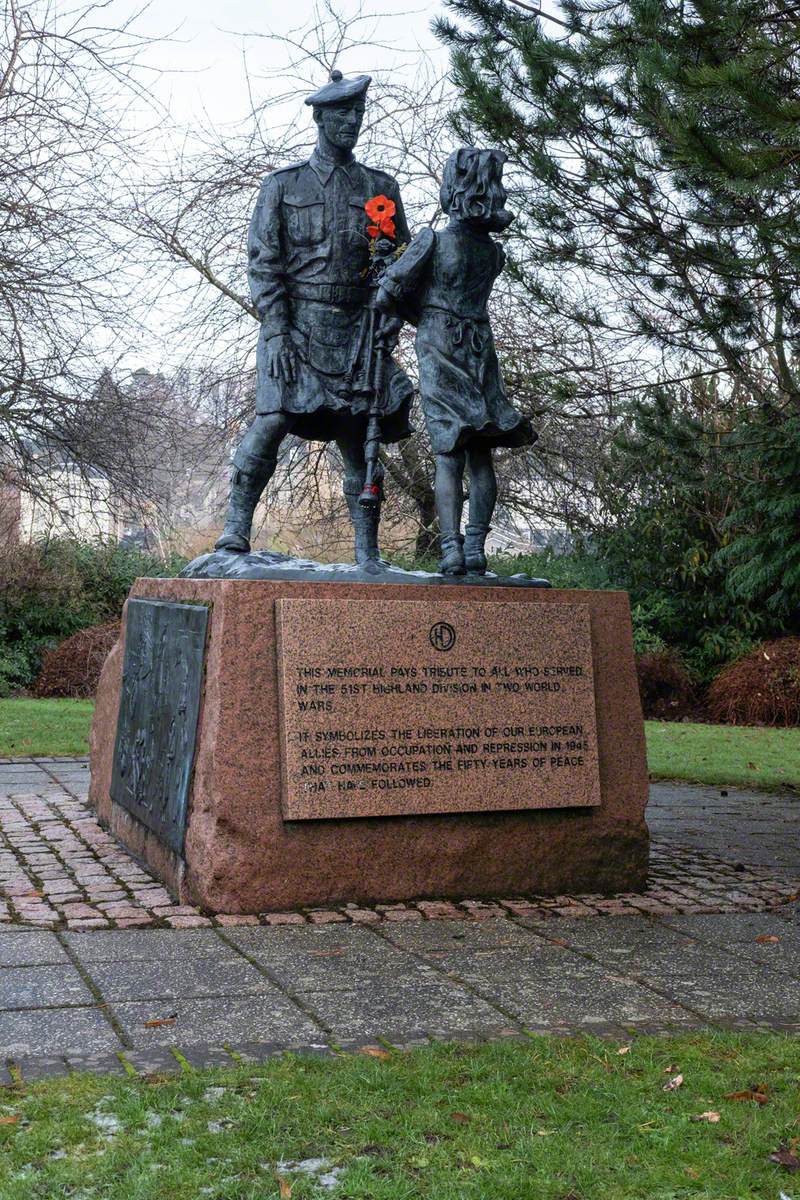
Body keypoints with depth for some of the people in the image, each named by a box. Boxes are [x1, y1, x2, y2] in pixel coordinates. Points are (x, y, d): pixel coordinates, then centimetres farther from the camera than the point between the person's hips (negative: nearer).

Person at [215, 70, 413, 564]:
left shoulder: (382, 187, 14)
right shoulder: (283, 185, 8)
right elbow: (263, 261, 0)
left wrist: (387, 328, 2)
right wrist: (276, 330, -11)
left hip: (359, 329, 2)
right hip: (298, 324, -2)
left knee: (360, 440, 1)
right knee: (273, 419, -17)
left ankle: (368, 555, 3)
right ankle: (236, 530, -8)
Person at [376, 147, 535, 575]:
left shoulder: (432, 240, -8)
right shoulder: (494, 253, 6)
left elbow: (389, 294, -7)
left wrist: (416, 312, 11)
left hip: (438, 351, -3)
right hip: (481, 351, 3)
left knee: (448, 455, -5)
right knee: (481, 457, 5)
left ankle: (451, 547, -12)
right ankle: (475, 545, 1)